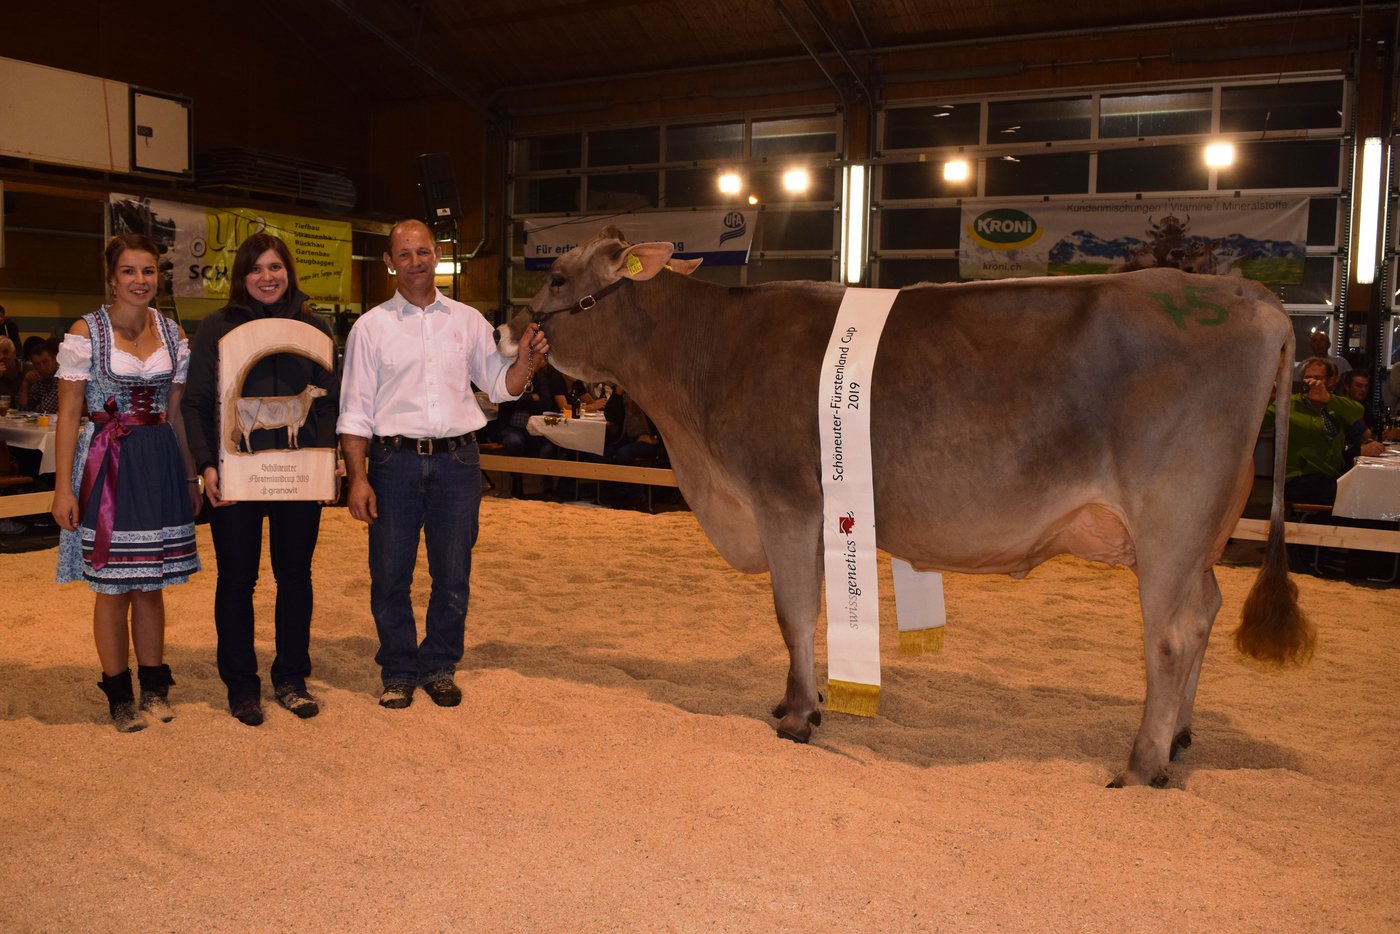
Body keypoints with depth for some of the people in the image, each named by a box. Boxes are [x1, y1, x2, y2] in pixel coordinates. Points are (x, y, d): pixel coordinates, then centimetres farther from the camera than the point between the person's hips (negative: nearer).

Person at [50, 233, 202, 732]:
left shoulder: (173, 333, 7)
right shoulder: (86, 332, -5)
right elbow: (68, 415, -6)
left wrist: (190, 476, 12)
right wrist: (63, 486, -11)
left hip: (159, 464, 3)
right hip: (107, 465, -3)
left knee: (151, 584, 11)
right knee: (112, 587, 4)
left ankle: (154, 685, 23)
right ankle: (119, 694, 18)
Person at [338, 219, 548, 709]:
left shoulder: (468, 320, 10)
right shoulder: (371, 327, 5)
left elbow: (500, 386, 12)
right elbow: (355, 411, 2)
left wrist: (527, 360, -9)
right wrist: (357, 477, -6)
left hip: (457, 460, 1)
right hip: (394, 461, -1)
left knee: (453, 576, 7)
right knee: (389, 576, 4)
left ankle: (439, 667, 25)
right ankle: (399, 672, 22)